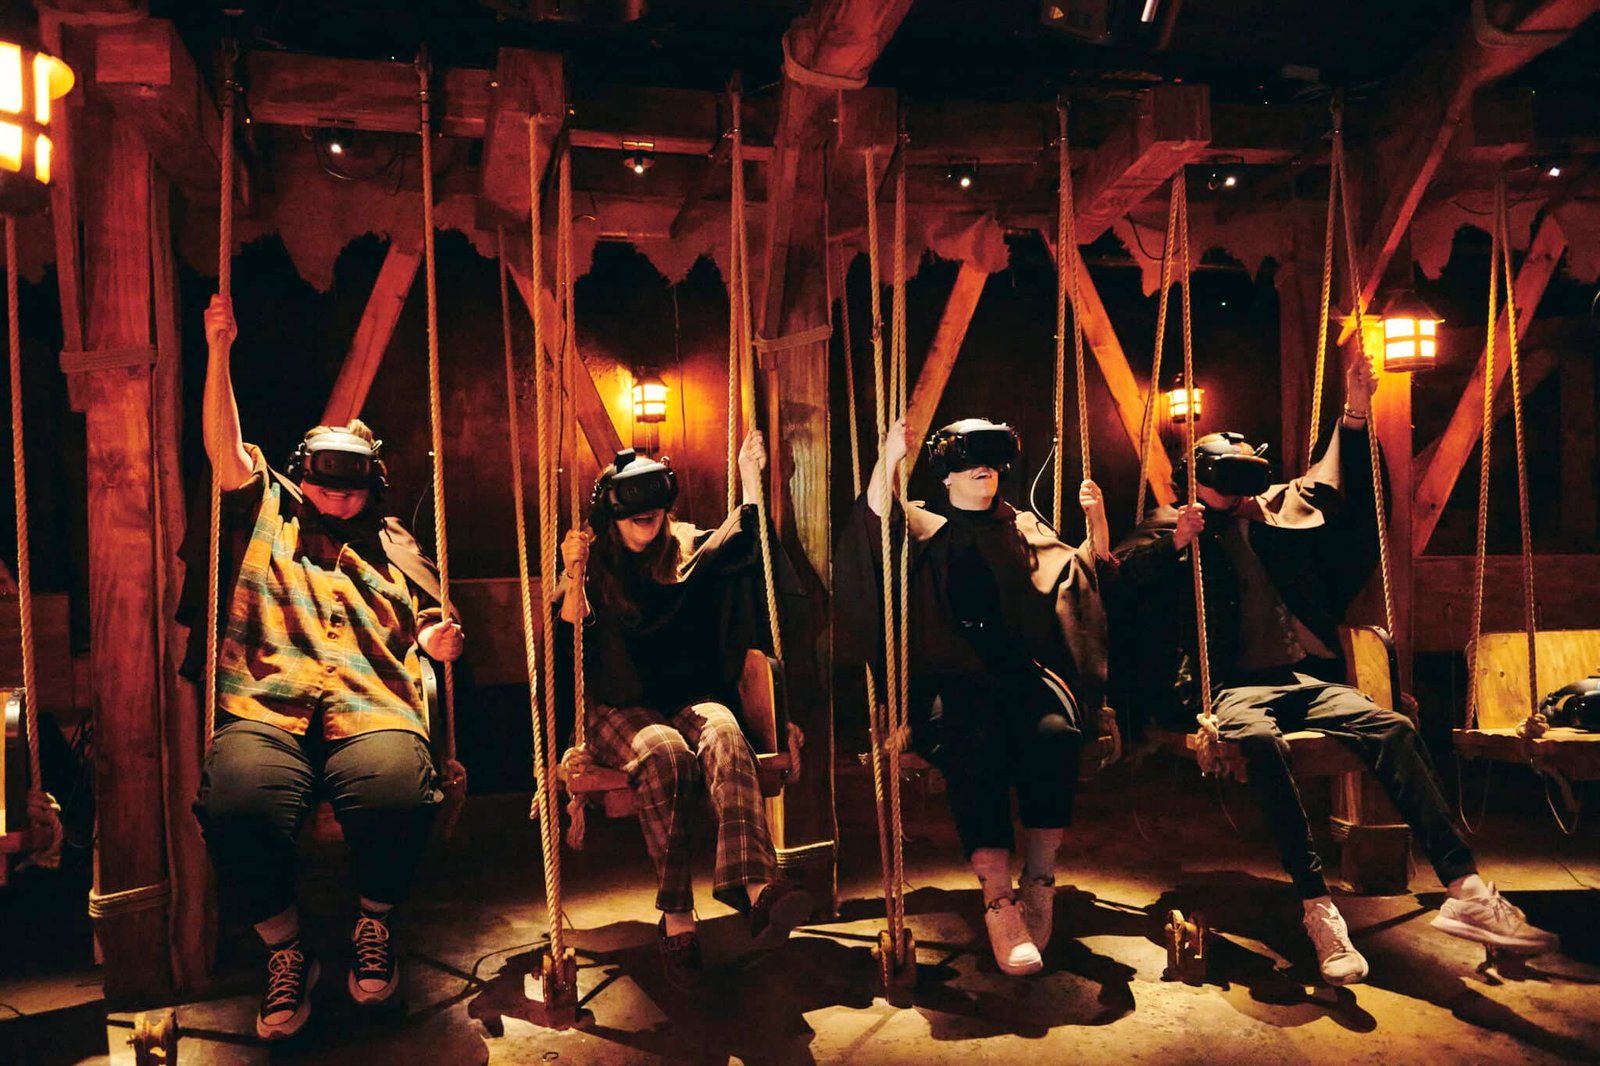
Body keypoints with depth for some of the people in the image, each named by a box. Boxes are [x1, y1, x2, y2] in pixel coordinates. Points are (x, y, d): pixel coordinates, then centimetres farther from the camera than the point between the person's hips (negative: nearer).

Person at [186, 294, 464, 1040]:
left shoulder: (394, 546, 29)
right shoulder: (265, 512, 26)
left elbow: (427, 627, 26)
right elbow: (225, 447, 12)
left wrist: (438, 641, 2)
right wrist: (220, 353, 2)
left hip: (373, 712, 1)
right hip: (264, 709, 0)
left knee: (394, 798, -35)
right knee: (239, 806, -35)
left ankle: (375, 926, -3)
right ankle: (286, 953, -7)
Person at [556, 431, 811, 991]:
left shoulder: (688, 550, 15)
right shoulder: (591, 562, 8)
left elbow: (746, 545, 7)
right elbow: (562, 646, 0)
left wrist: (751, 478, 1)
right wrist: (573, 577, -14)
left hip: (688, 700, 2)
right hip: (619, 710, -1)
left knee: (722, 732, -35)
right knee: (665, 751, -36)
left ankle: (758, 887, -54)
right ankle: (676, 919, -34)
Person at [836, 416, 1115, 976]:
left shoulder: (1023, 527, 25)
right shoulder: (924, 525, 15)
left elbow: (1084, 575, 24)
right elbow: (876, 524, -7)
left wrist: (1097, 525, 8)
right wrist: (889, 459, -22)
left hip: (1021, 670, 2)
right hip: (949, 674, -2)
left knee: (1055, 732, -31)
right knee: (977, 742, -34)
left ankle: (1039, 885, -21)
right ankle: (998, 903, -31)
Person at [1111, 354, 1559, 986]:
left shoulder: (1281, 511, 23)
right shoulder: (1174, 530, 9)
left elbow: (1348, 494, 28)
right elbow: (1123, 574, -5)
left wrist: (1354, 419, 16)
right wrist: (1173, 544, -20)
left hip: (1306, 679, 5)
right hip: (1235, 688, -4)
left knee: (1392, 728, -22)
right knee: (1259, 739, -37)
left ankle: (1464, 891, -26)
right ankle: (1318, 908, -37)